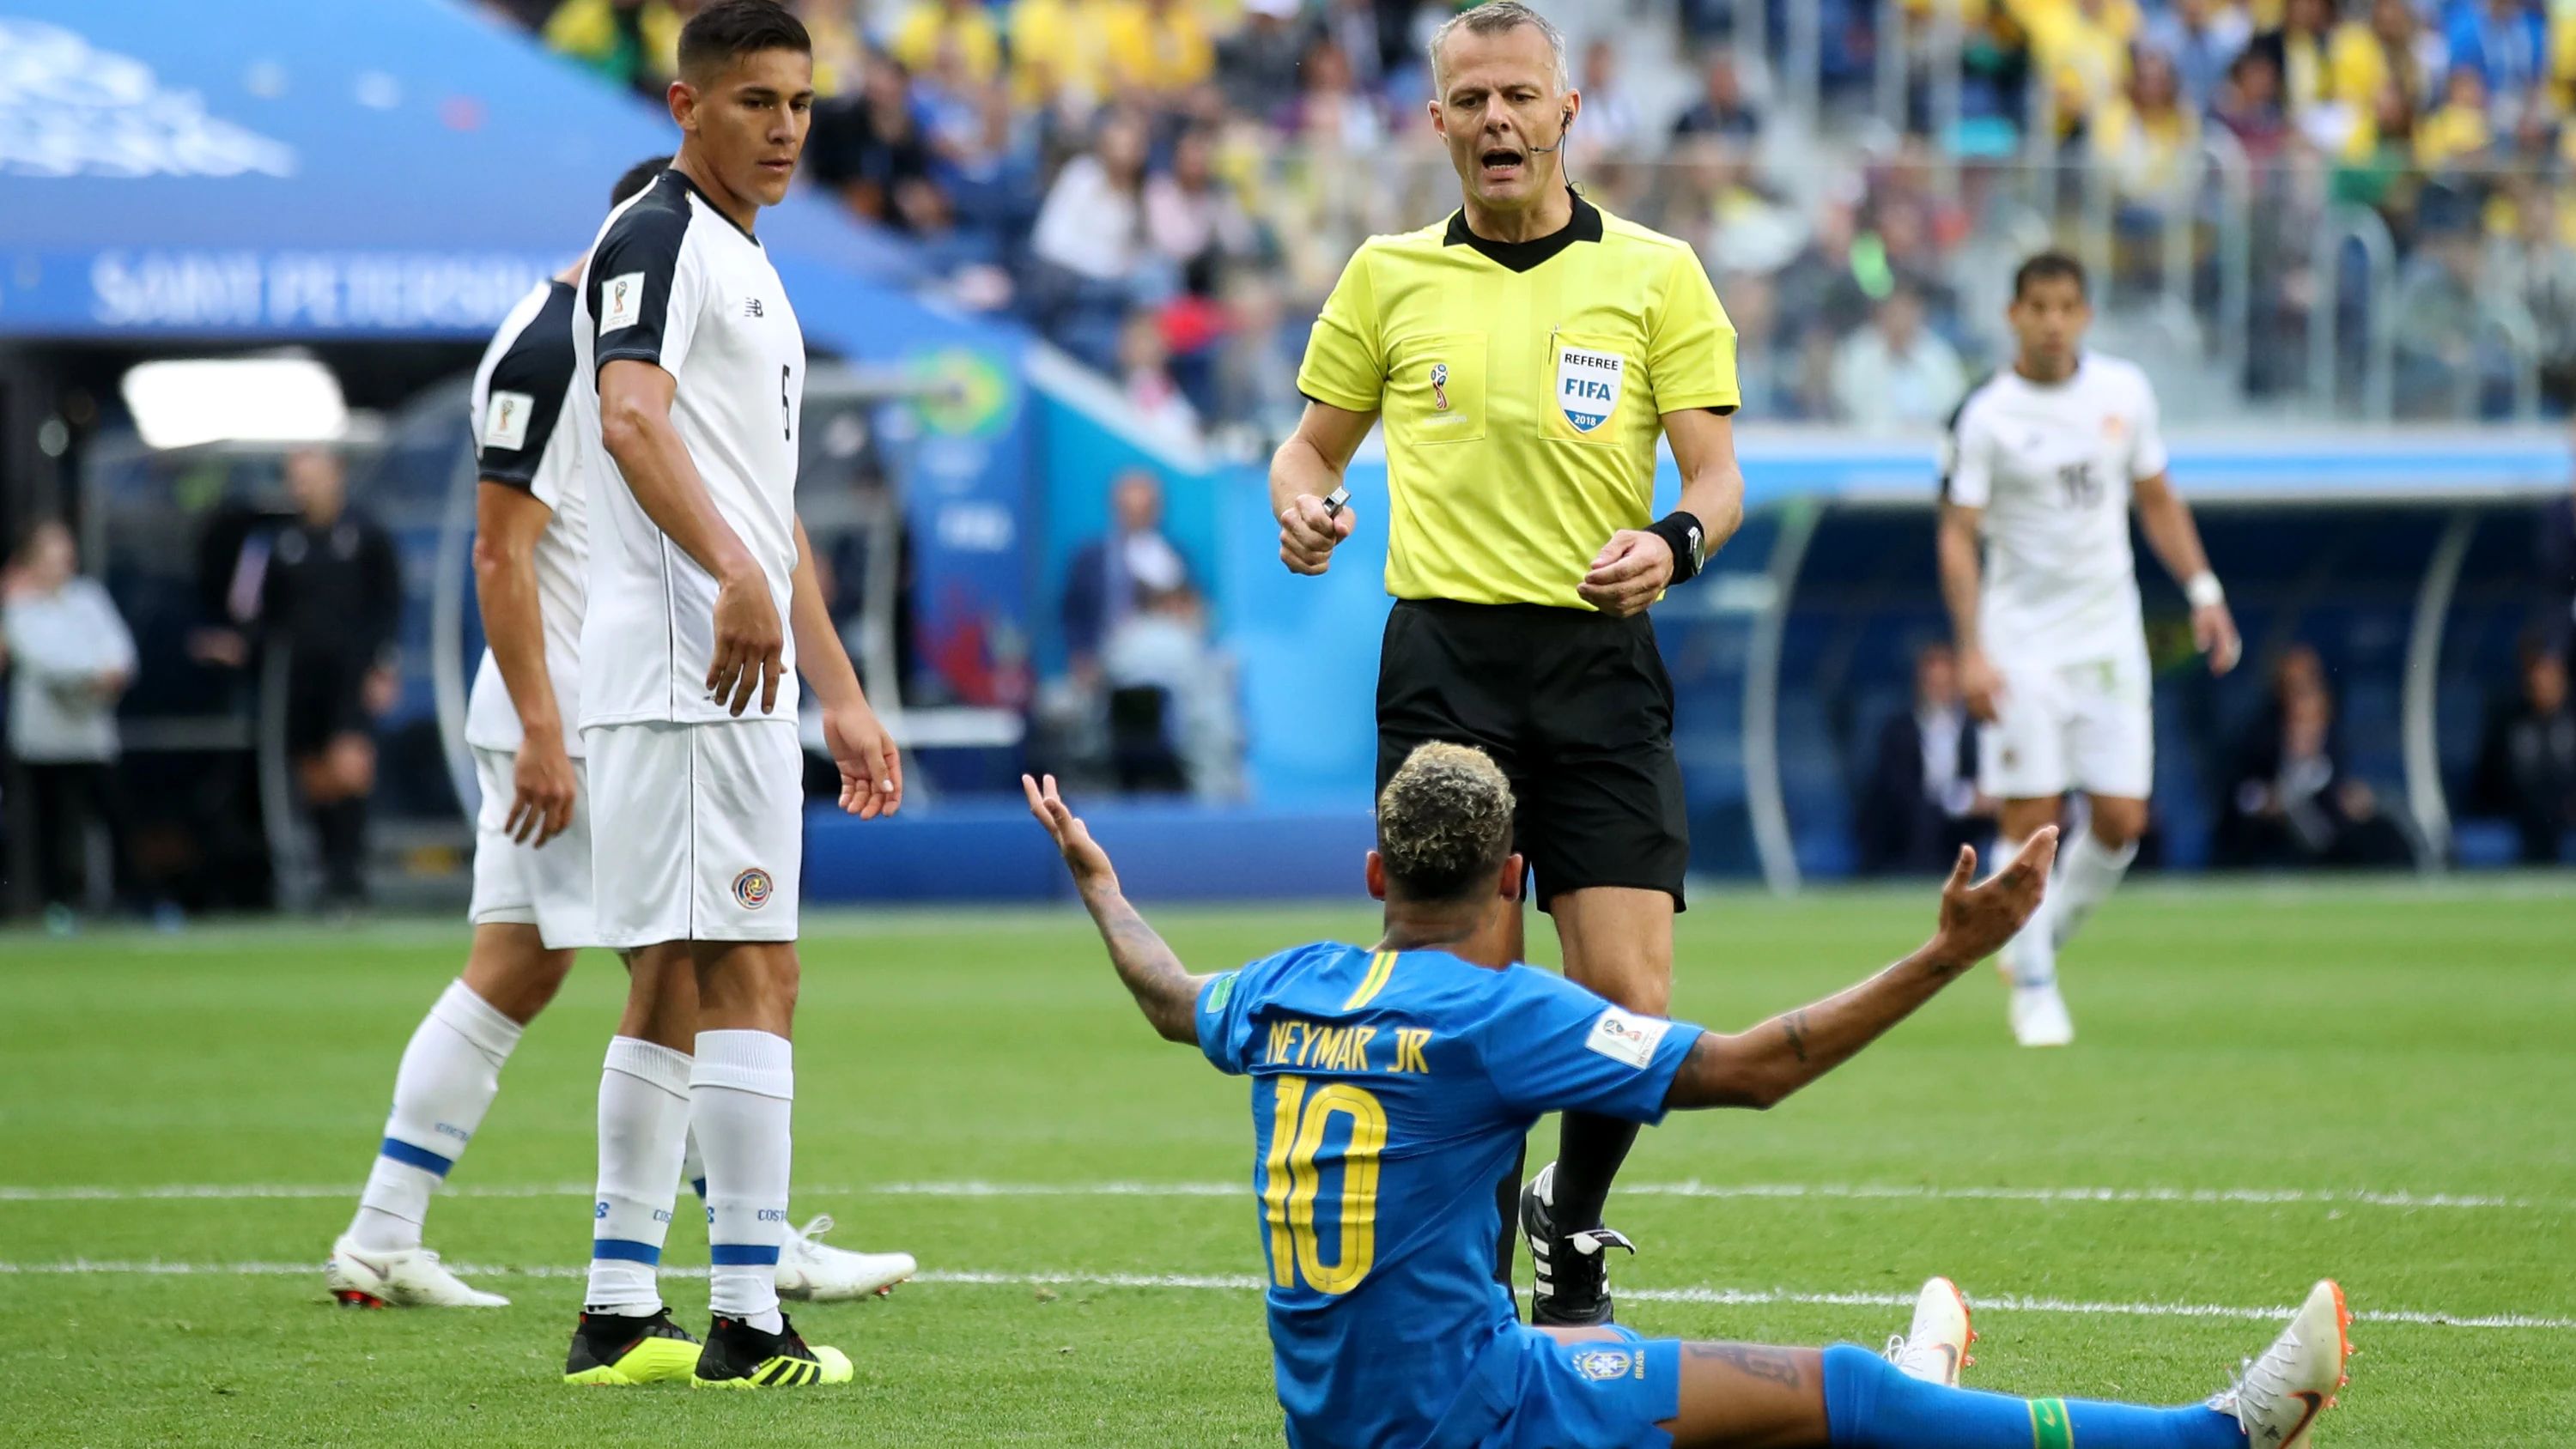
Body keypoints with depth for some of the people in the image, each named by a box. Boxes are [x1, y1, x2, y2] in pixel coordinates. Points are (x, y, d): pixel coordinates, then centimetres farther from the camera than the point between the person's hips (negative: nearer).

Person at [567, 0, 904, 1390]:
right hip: (681, 667, -10)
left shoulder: (750, 269, 24)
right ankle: (746, 1320, -16)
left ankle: (618, 1311, 13)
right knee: (750, 979, -13)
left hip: (741, 676, 10)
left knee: (680, 986, 10)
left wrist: (841, 696, 29)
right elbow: (631, 420, -25)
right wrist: (735, 575, -39)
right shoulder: (654, 239, -7)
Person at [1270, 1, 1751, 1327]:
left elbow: (1718, 475, 3)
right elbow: (1314, 438, 18)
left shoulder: (1654, 273, 5)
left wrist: (1674, 541, -19)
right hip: (1441, 658, 1)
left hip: (1600, 664, -1)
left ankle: (1570, 1225, 19)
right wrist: (1300, 502, -5)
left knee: (1629, 1006, -8)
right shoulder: (1388, 274, 10)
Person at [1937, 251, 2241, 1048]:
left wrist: (2203, 591, 7)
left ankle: (2046, 939, 23)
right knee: (2030, 818, -8)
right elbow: (1958, 536, -9)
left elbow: (2156, 498, 15)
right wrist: (1971, 651, -18)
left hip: (2109, 636, 4)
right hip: (2021, 643, -4)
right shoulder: (1985, 415, -9)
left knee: (2122, 819, -1)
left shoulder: (2123, 391, 3)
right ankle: (2033, 989, 6)